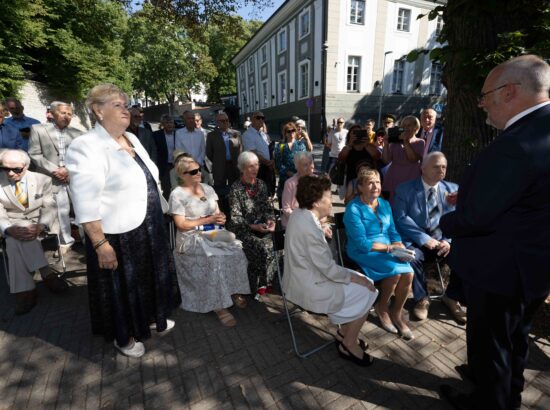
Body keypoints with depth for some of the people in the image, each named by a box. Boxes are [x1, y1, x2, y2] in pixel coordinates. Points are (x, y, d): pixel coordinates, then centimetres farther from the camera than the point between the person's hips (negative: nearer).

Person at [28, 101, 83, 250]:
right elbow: (34, 154, -2)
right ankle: (66, 241, 19)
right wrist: (54, 170, -11)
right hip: (53, 178, -1)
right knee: (61, 211, 5)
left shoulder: (77, 133, 10)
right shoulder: (38, 129, 5)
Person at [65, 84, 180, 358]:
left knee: (150, 278, 24)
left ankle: (150, 317, 49)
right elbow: (85, 204, -22)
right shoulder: (86, 147, -18)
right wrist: (100, 244, -23)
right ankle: (124, 336, 39)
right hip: (118, 235, -7)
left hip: (149, 228, 8)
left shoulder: (132, 139, 7)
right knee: (123, 286, 13)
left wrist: (158, 214, 16)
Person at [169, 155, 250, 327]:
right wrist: (208, 220, -14)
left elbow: (217, 212, 13)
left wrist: (220, 218, -12)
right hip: (192, 237, -5)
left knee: (236, 251, -21)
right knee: (215, 259, -30)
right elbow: (181, 224, -12)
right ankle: (218, 304, -17)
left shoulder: (208, 188, 12)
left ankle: (234, 291, -5)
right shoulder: (177, 194, -7)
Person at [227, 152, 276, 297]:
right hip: (243, 229, -4)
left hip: (261, 226, 5)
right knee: (261, 246, -28)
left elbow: (268, 207, 11)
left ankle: (263, 282, -4)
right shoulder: (236, 188, -8)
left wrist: (271, 220, -9)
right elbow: (236, 218, -10)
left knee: (271, 242, -24)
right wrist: (253, 226, -22)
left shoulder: (261, 184, 8)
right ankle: (258, 285, -4)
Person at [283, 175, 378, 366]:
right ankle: (348, 344, 18)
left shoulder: (299, 214, 0)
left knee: (363, 281, 12)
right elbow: (329, 269, -22)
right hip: (309, 288, -9)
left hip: (303, 279, 9)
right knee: (366, 292, 0)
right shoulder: (310, 229, -30)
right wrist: (355, 277, -8)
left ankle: (344, 332, 26)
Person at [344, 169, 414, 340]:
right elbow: (362, 243, -18)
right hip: (363, 253, -6)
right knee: (395, 272, -26)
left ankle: (396, 313, 8)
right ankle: (382, 308, 5)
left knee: (408, 273, -17)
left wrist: (401, 248, -10)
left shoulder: (385, 204, 9)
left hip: (389, 250, 6)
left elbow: (393, 232, 10)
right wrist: (390, 247, -16)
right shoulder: (353, 208, -14)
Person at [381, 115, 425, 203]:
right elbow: (386, 161, 2)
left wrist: (406, 142, -13)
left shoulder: (420, 143, 6)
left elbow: (414, 159, -11)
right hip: (392, 181, 2)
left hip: (411, 182, -2)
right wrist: (386, 144, -9)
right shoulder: (395, 142, 10)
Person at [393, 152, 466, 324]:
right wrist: (424, 239, -20)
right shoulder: (405, 189, -3)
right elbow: (400, 219, -12)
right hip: (415, 241, -3)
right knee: (412, 257, -33)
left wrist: (447, 240, -11)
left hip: (442, 240, 4)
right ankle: (421, 299, -3)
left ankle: (451, 297, 7)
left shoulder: (452, 188, 9)